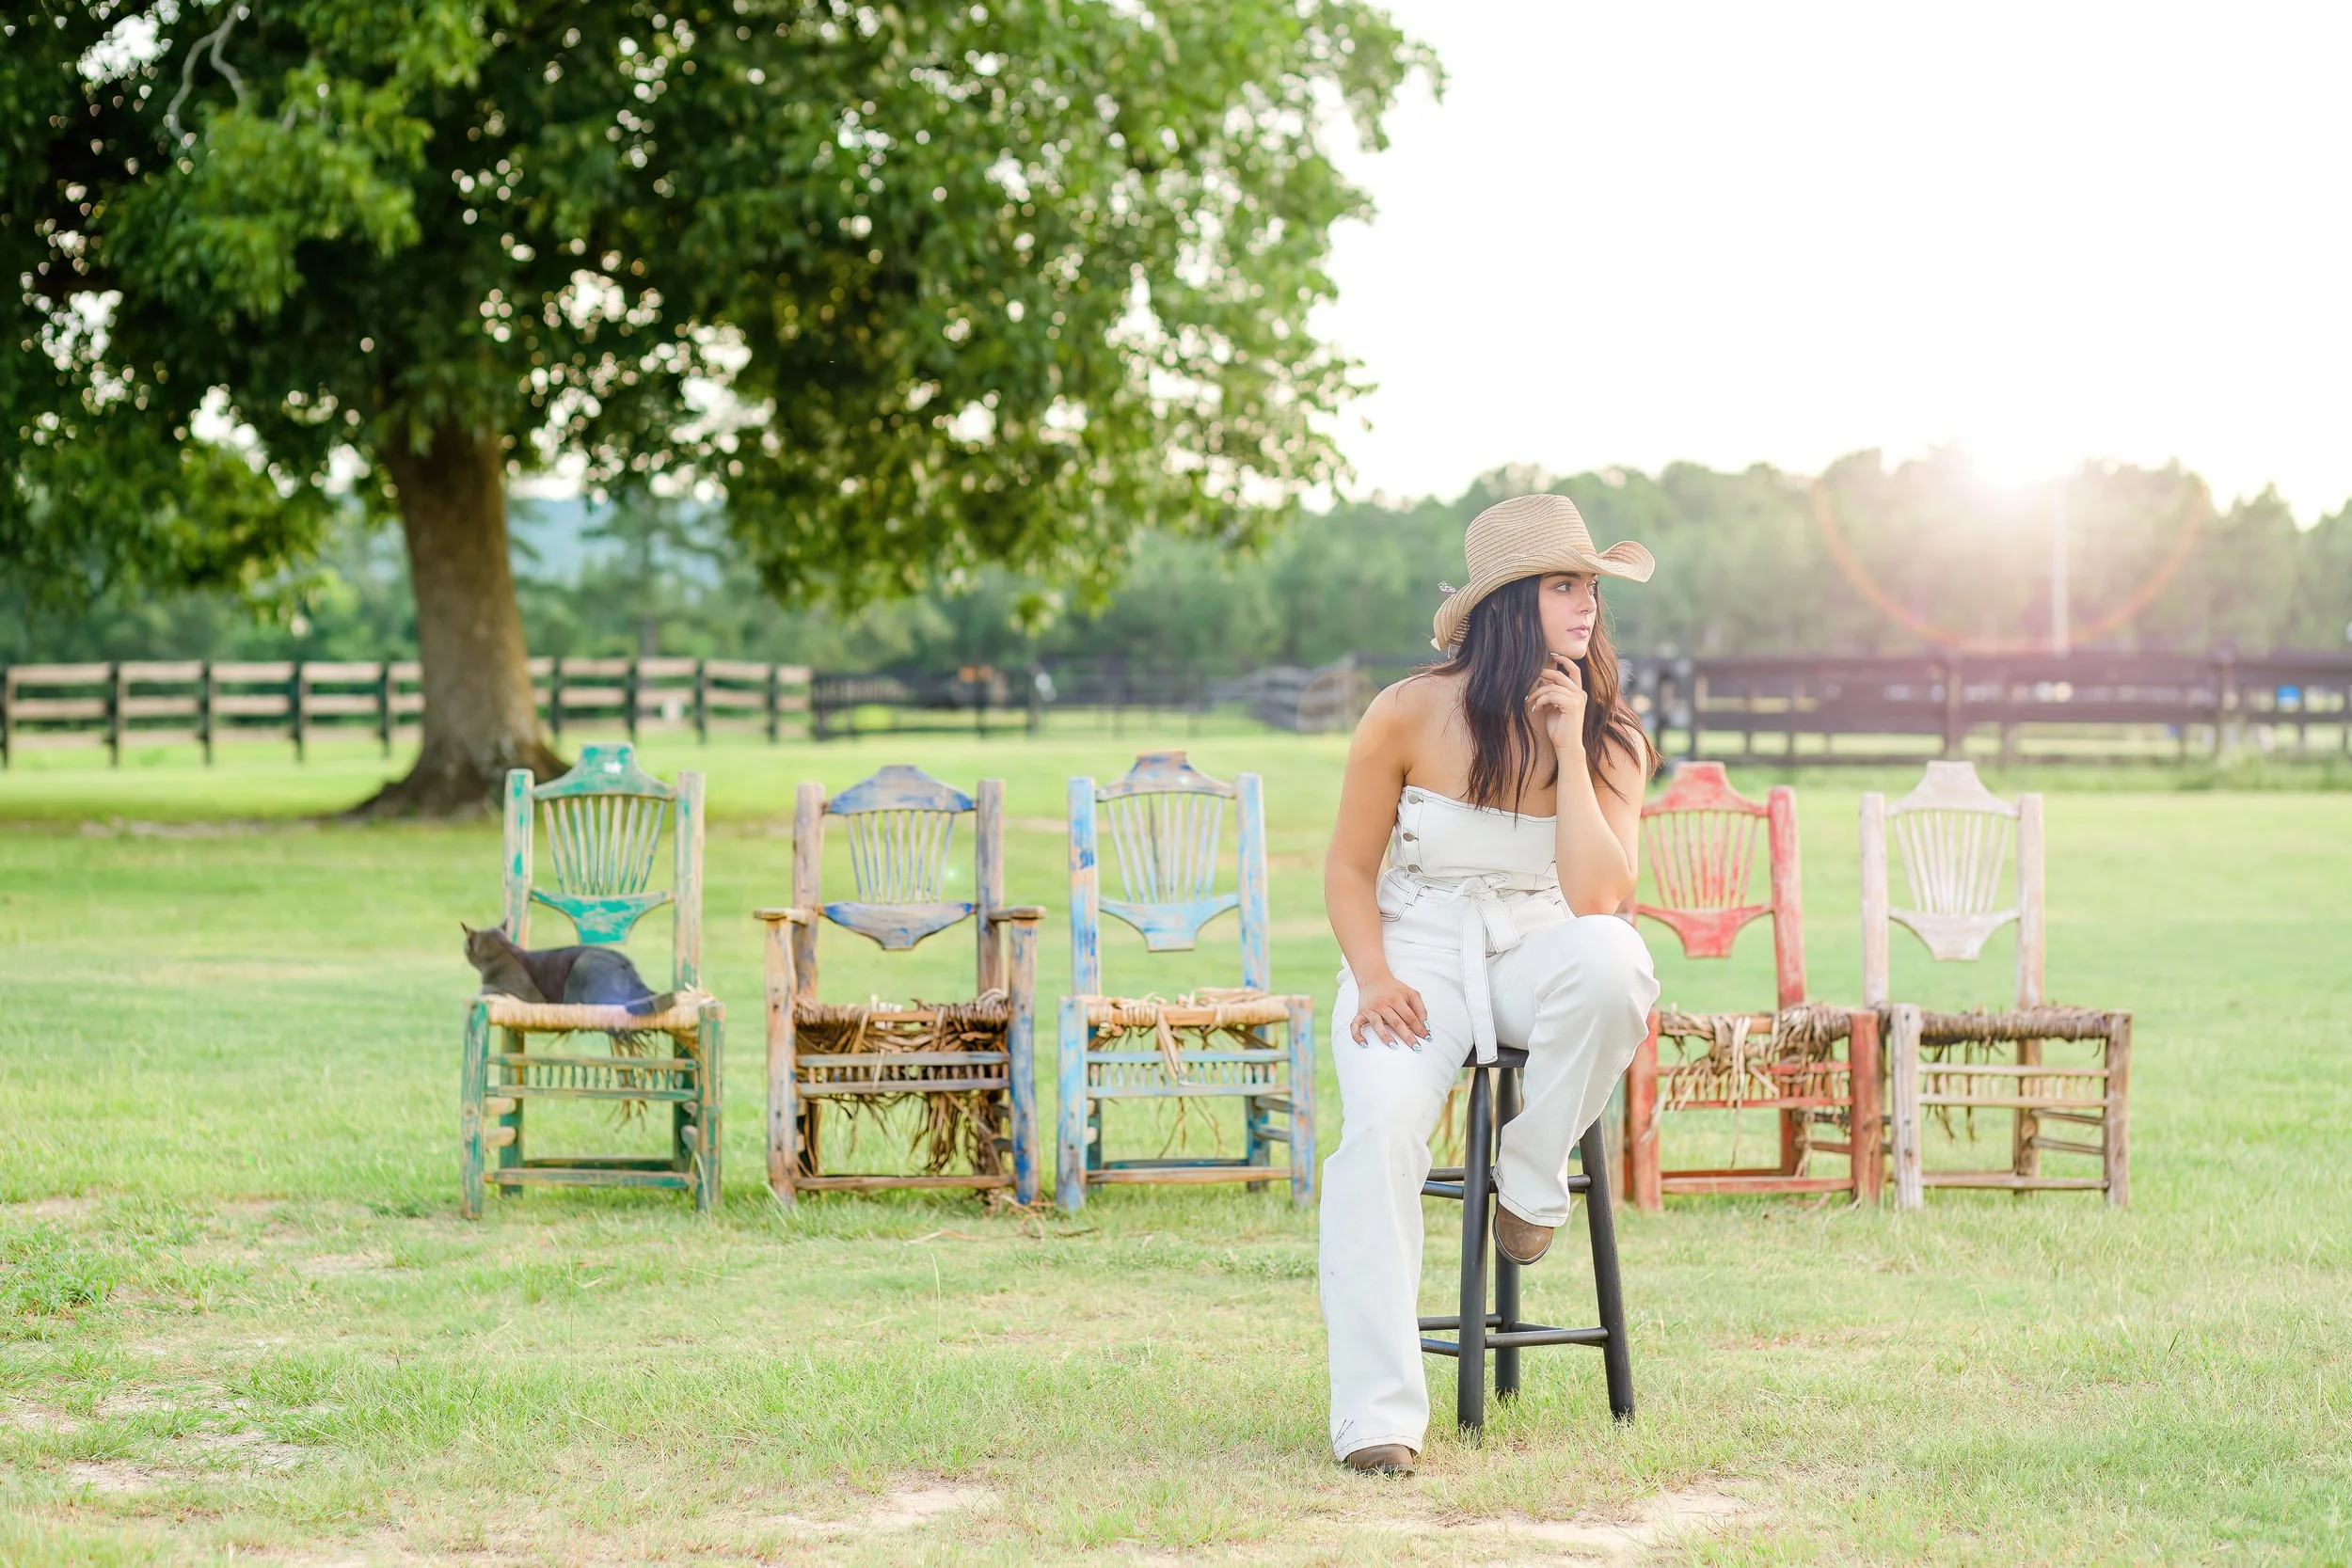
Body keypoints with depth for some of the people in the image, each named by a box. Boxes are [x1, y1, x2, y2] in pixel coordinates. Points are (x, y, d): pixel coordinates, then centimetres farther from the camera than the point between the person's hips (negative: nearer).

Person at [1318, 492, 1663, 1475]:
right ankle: (1375, 1413, -32)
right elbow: (1349, 867, 2)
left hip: (1538, 950, 2)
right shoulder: (1410, 715, -6)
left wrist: (1567, 749, -17)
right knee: (1381, 1125, -32)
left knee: (1613, 961, -37)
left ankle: (1530, 1178, -11)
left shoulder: (1610, 740, -1)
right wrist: (1374, 979, -15)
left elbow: (1595, 899, -15)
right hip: (1416, 950, -1)